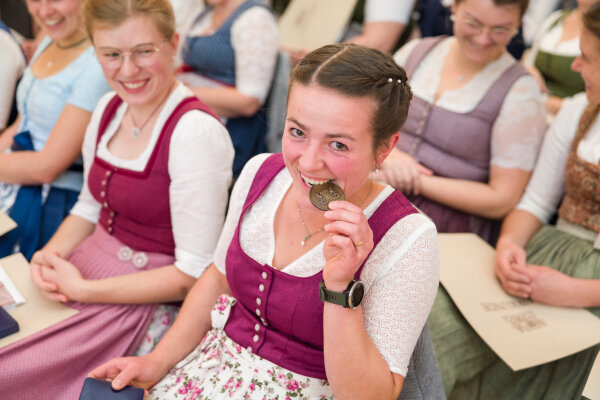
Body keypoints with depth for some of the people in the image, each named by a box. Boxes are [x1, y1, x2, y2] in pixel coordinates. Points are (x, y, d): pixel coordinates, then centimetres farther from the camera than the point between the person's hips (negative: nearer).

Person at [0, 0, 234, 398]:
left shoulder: (196, 131, -21)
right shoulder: (109, 108, 4)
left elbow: (194, 274, -20)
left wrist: (82, 289, -17)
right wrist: (50, 255, -3)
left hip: (145, 300, -7)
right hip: (82, 271, 7)